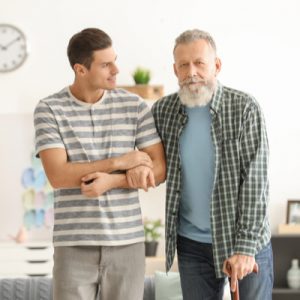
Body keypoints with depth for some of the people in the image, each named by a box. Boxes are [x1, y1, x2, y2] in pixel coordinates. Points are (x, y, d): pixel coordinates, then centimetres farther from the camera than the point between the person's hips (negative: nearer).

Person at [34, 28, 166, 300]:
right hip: (74, 244, -2)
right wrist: (119, 162, -13)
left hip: (127, 241, 2)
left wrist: (111, 181, -14)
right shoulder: (49, 110, -2)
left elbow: (159, 170, 1)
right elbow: (57, 176, -11)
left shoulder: (135, 106, 3)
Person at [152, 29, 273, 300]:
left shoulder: (245, 108, -13)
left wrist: (245, 247, -19)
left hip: (246, 240, -3)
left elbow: (255, 181, -15)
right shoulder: (163, 111, -2)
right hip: (192, 244, 3)